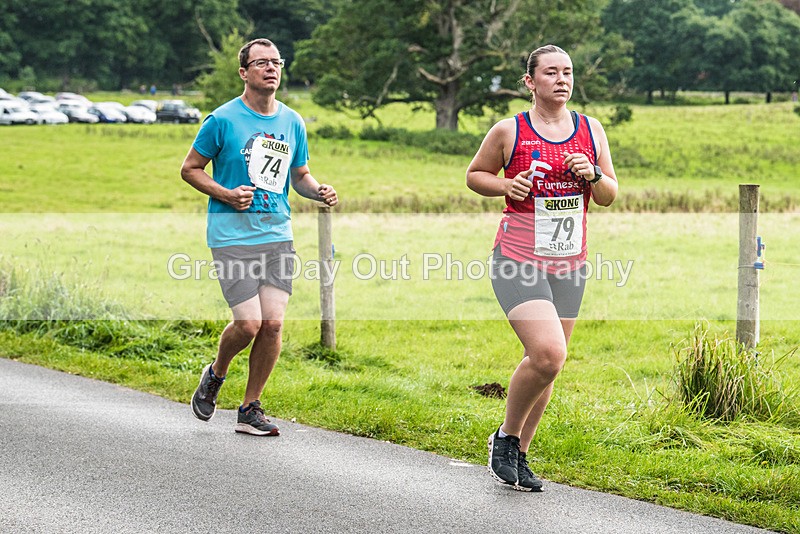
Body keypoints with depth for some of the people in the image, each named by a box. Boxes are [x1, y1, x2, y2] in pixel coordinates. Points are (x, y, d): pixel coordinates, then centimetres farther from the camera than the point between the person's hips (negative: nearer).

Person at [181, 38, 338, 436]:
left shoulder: (292, 122, 10)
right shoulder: (223, 120, -5)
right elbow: (190, 168, 2)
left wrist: (319, 191, 0)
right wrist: (227, 195, -13)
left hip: (278, 234, 4)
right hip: (232, 235, -4)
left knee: (273, 323, -3)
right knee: (249, 323, -12)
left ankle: (250, 409, 11)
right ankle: (215, 375, 20)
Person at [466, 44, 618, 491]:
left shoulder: (591, 130, 8)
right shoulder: (508, 132, -4)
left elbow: (610, 196, 13)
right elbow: (475, 174, 10)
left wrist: (593, 174, -9)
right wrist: (505, 186, -10)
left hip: (569, 265, 5)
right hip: (518, 261, -5)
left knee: (547, 362, 9)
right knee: (548, 354, -21)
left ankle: (519, 455, 25)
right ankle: (506, 436, 3)